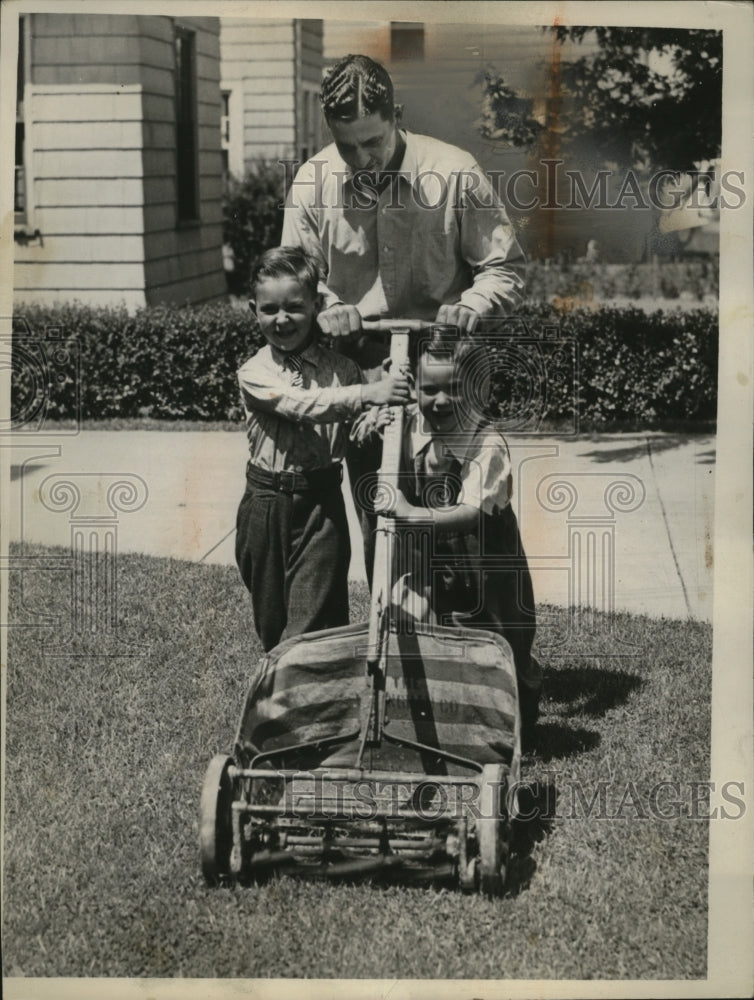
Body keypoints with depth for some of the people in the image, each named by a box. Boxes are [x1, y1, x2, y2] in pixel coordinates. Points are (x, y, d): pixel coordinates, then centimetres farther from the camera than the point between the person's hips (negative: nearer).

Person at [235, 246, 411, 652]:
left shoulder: (339, 368, 1)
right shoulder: (255, 373, -5)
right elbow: (301, 405, -23)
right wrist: (366, 394, -36)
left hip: (321, 501, 0)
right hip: (267, 501, 0)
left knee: (312, 618, -6)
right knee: (270, 616, 12)